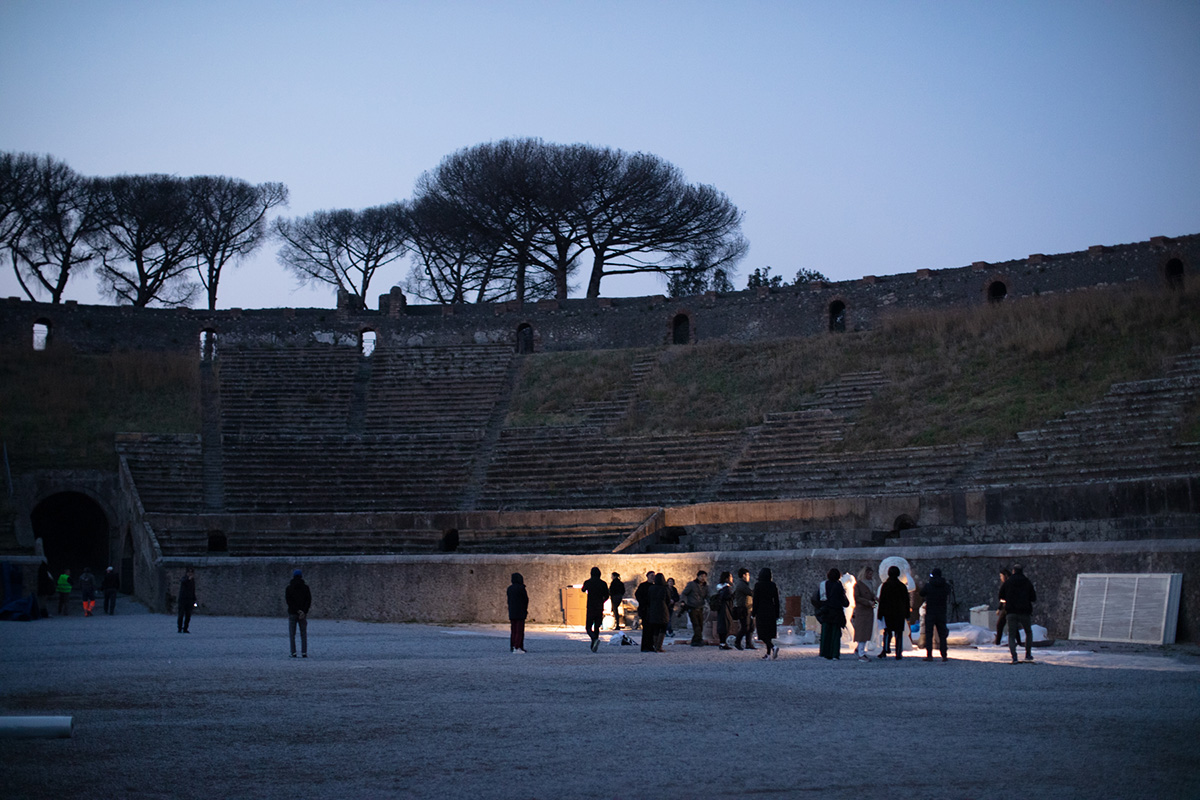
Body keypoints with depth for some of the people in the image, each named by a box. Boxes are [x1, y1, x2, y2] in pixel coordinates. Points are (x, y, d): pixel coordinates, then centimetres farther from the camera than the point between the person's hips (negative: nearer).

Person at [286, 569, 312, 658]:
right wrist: (304, 611, -12)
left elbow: (288, 600, -9)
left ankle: (293, 653, -4)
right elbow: (309, 600, -6)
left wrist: (298, 610, -12)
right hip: (303, 614, 1)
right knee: (304, 634, 6)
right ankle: (304, 653, -1)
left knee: (292, 635, 3)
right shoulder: (305, 587, 2)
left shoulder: (289, 588, -1)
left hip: (292, 613, -1)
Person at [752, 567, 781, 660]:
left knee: (763, 632, -2)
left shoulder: (758, 585, -9)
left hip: (761, 611, -5)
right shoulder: (773, 585, 3)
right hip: (771, 612, 5)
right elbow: (777, 601, 5)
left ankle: (773, 647, -24)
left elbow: (755, 600, -9)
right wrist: (777, 615, 11)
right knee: (769, 632, 14)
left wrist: (753, 614, -2)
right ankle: (768, 652, 14)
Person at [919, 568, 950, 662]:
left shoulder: (928, 586, -10)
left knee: (929, 635, 3)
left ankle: (929, 655, -3)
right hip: (941, 614, 2)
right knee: (942, 635, 8)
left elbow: (922, 593, 8)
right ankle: (944, 656, 6)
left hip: (930, 613, -2)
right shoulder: (946, 586, -2)